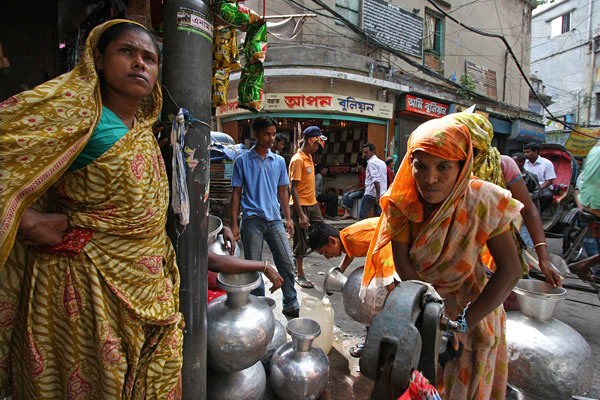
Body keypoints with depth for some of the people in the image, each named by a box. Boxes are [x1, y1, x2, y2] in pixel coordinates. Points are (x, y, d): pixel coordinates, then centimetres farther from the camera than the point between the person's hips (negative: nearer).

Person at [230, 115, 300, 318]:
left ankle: (291, 305, 20)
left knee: (286, 263, 3)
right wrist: (234, 224, -4)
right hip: (252, 219, -3)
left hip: (274, 219, 3)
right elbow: (236, 193, 2)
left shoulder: (279, 161, 11)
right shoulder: (242, 161, 1)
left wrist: (288, 218, 11)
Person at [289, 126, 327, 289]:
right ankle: (300, 276, 16)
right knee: (301, 241, 1)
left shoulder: (309, 157, 11)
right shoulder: (298, 160, -17)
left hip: (312, 203, 9)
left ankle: (297, 259, 28)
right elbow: (294, 189, -21)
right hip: (301, 205, -9)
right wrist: (301, 214, -25)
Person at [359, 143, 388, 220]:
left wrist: (378, 195, -25)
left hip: (371, 194, -8)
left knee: (362, 216, 0)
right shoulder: (382, 162, 18)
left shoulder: (371, 162, -9)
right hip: (382, 195, 8)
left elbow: (376, 179, -21)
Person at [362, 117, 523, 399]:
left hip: (471, 304, -1)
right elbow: (402, 263, -17)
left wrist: (465, 322, -23)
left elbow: (510, 270, -22)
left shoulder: (482, 200, -27)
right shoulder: (401, 202, -22)